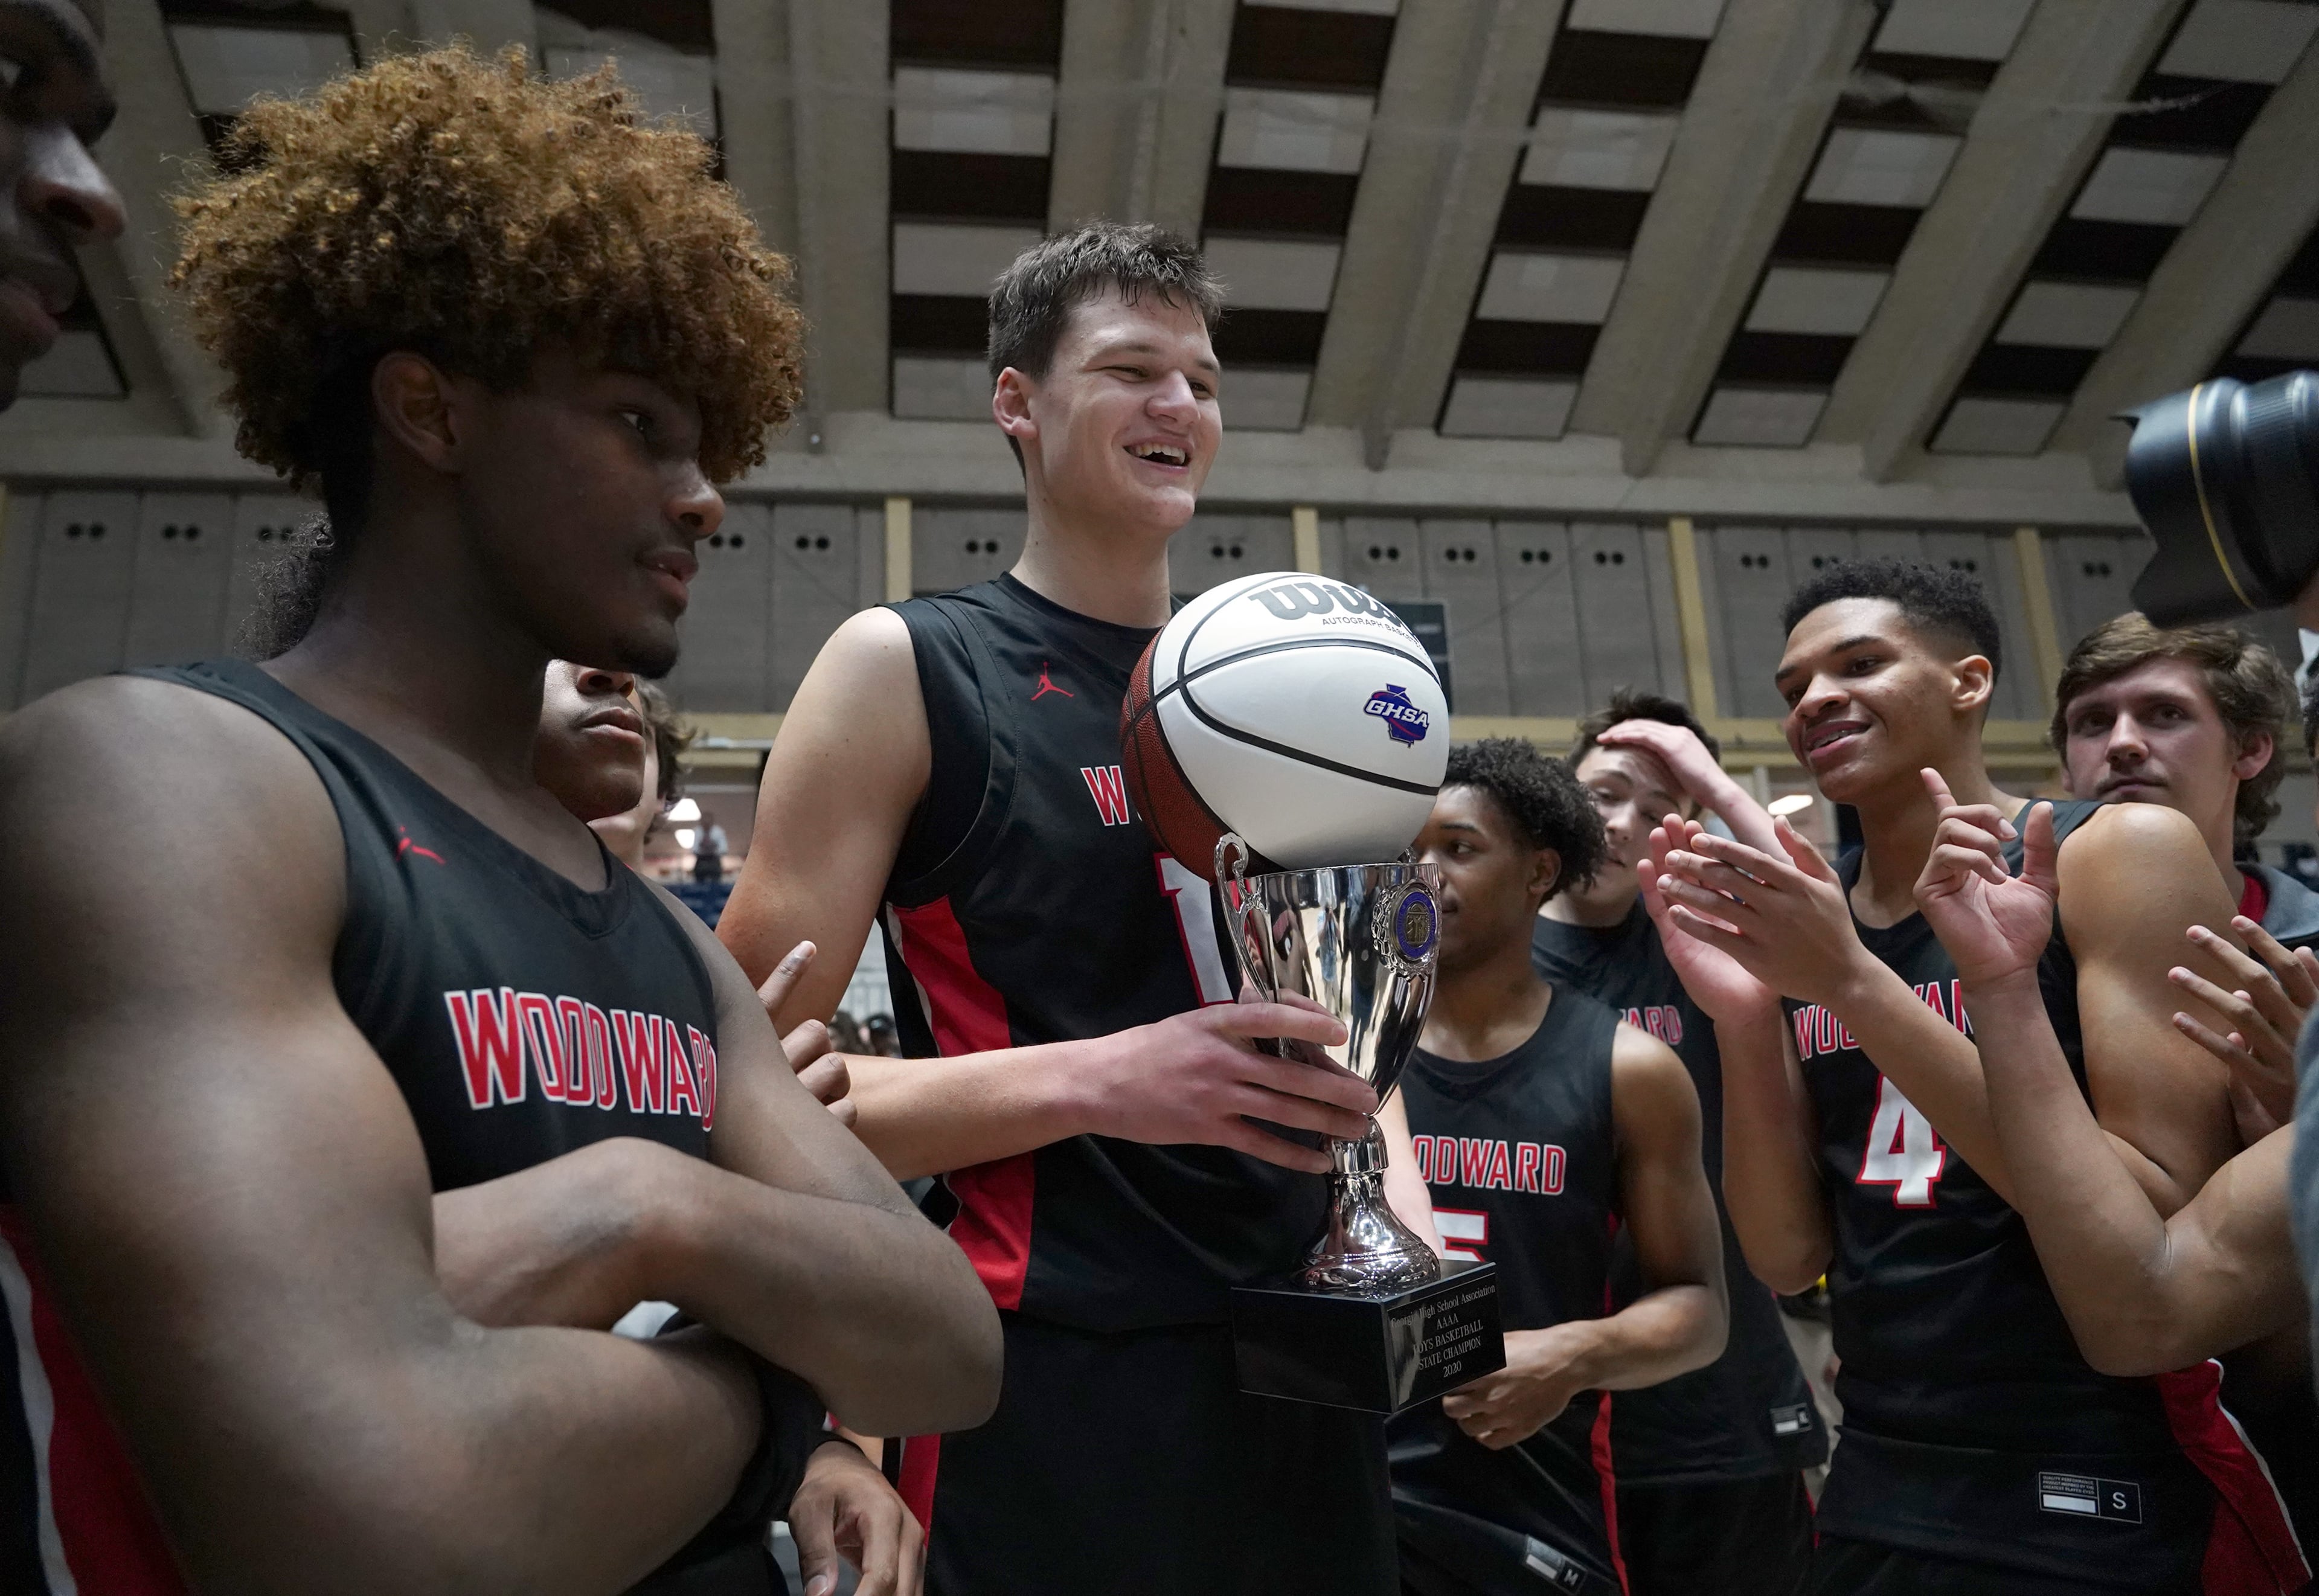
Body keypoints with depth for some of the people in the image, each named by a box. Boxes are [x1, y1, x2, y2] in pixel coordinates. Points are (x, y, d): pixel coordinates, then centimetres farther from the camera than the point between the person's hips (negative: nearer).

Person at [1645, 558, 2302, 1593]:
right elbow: (1787, 1256, 1)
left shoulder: (2120, 855, -11)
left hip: (2104, 1507, -5)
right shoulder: (1791, 916, 2)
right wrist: (1743, 1017, -15)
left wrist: (1853, 983, -24)